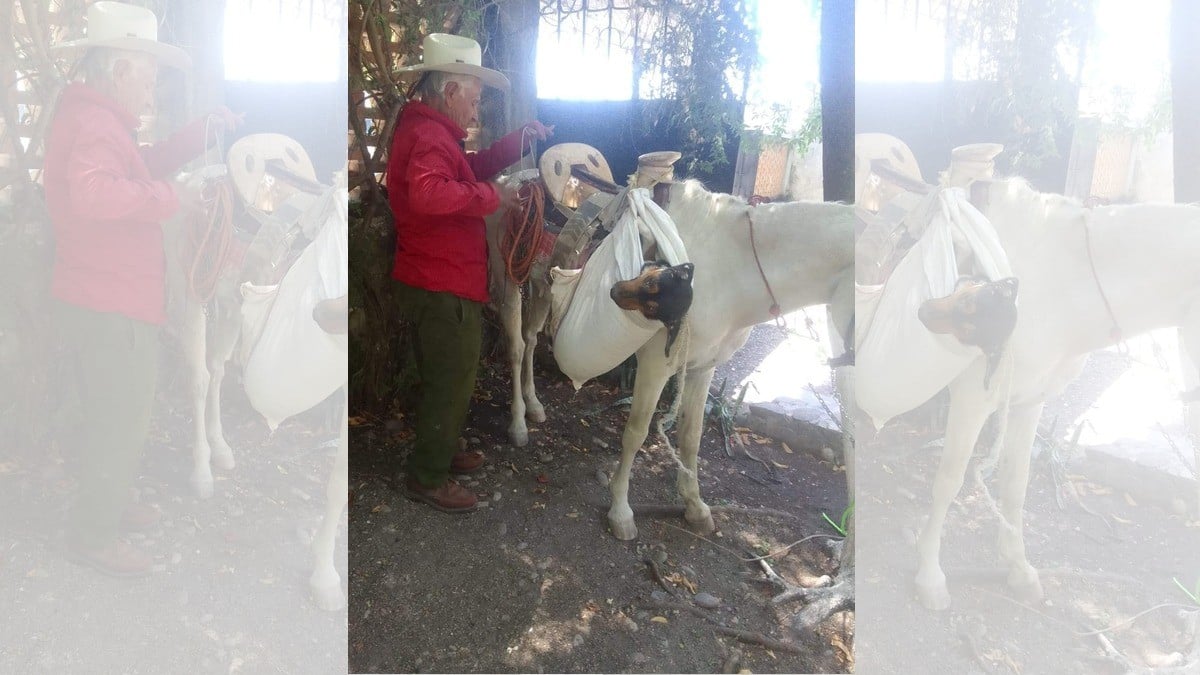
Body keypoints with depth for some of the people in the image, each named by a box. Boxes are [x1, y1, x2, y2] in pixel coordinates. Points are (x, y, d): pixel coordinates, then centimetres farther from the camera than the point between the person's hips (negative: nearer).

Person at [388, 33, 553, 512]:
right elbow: (427, 193, -40)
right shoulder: (428, 136, -21)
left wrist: (521, 140, 13)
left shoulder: (428, 131, 14)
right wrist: (491, 196, -30)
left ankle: (442, 451, 41)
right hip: (444, 289, -11)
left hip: (436, 283, 11)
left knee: (446, 377, 24)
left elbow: (473, 167, 22)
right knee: (452, 381, 3)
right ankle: (427, 478, 17)